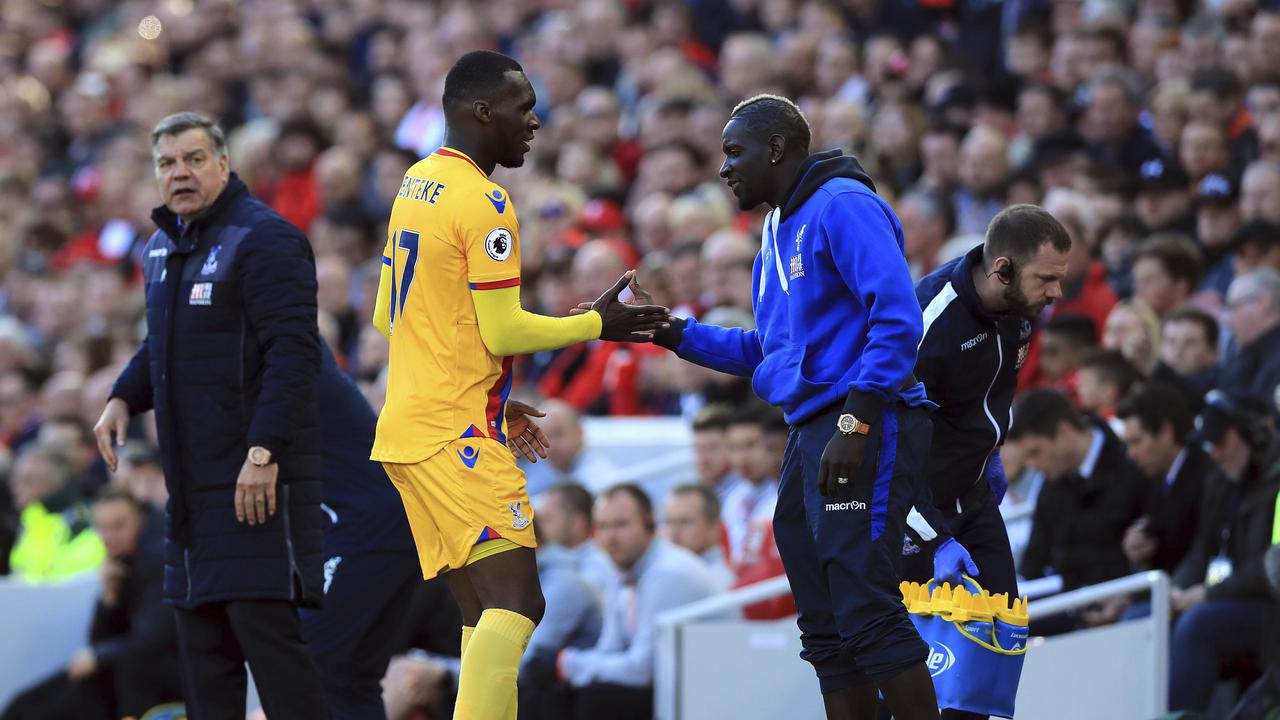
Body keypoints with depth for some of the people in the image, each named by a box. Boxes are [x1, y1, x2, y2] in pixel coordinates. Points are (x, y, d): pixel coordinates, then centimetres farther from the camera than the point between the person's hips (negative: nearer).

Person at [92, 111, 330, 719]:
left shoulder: (264, 239, -13)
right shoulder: (164, 247, 16)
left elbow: (292, 353, -20)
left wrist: (264, 452, -26)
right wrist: (124, 399, 12)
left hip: (256, 479, -9)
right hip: (193, 481, 9)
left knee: (264, 624, -13)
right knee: (199, 631, 11)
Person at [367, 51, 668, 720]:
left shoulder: (414, 185, 15)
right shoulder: (485, 205, -13)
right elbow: (503, 333, -16)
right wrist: (596, 324, -2)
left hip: (405, 427, 10)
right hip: (457, 436, -10)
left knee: (482, 611, 9)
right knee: (515, 602, -14)